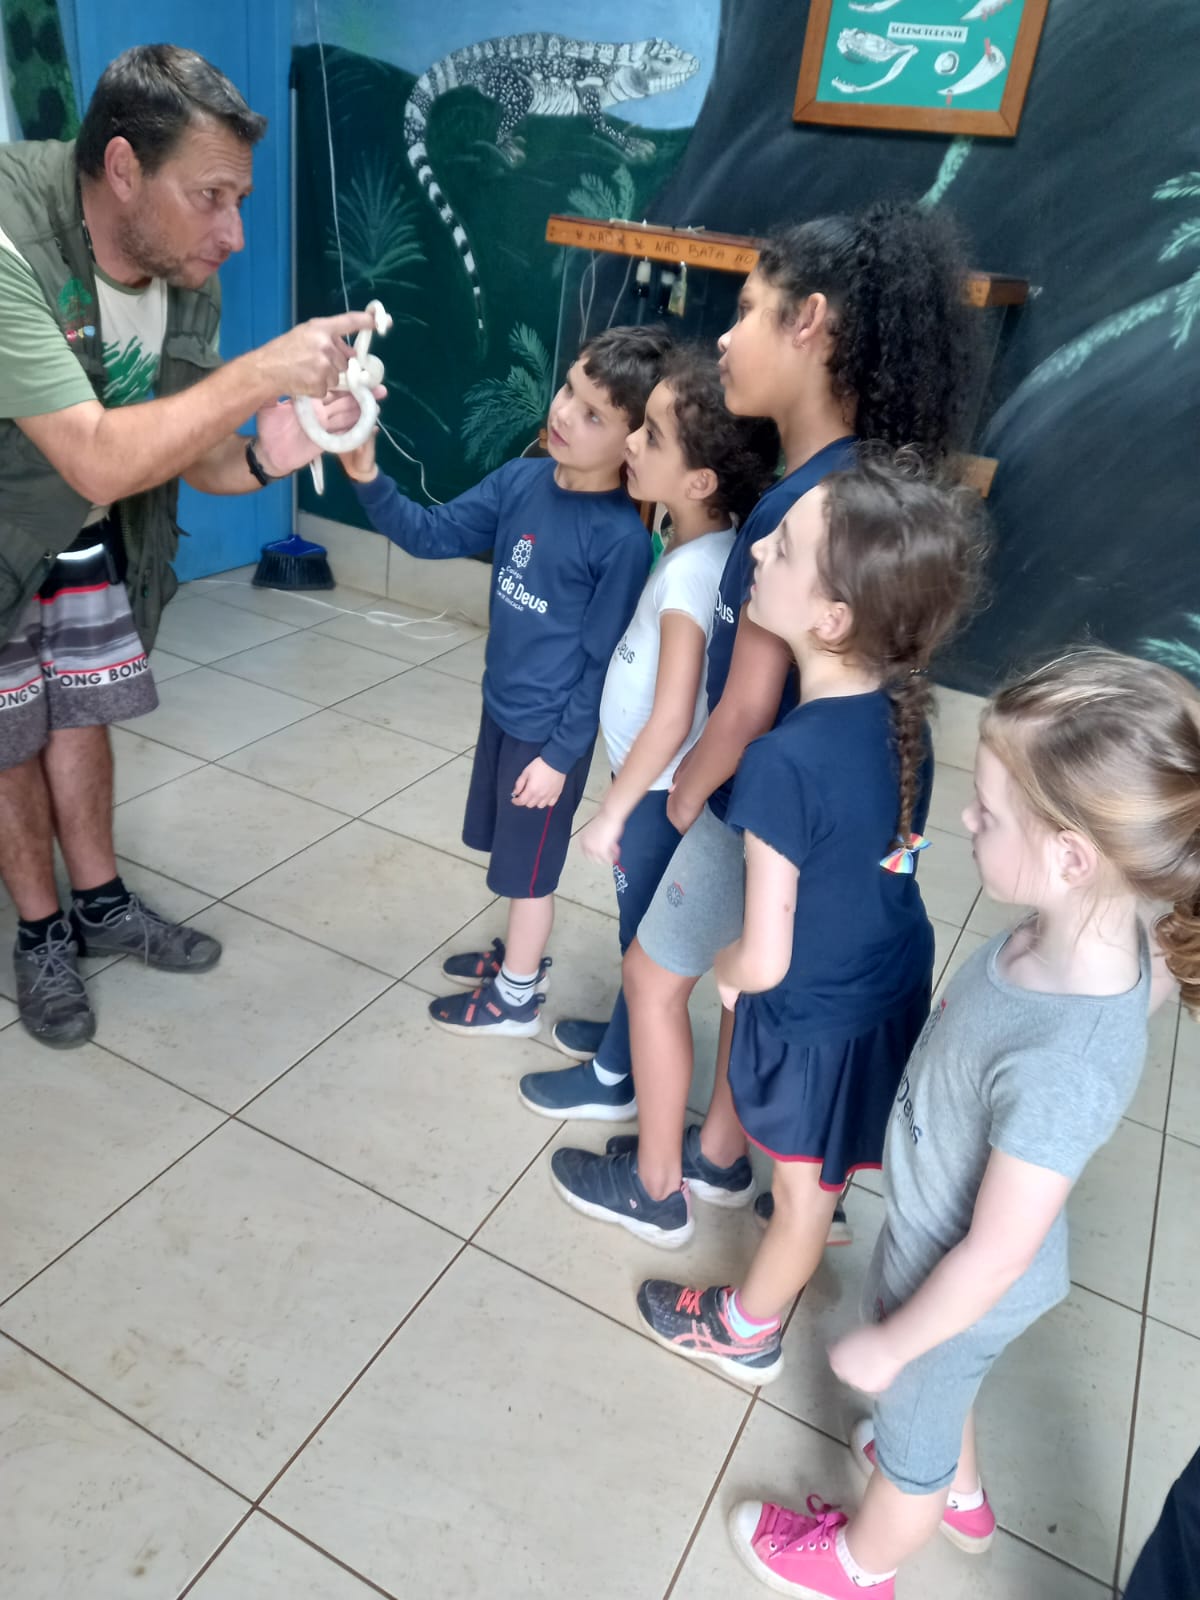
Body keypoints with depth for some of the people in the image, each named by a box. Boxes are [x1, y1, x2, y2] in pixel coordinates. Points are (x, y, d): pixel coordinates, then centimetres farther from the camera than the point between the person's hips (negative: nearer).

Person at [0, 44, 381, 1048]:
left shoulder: (190, 279, -14)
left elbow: (185, 453, -9)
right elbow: (96, 459, -41)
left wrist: (264, 457, -31)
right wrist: (263, 373, -40)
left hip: (85, 529, 6)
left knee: (80, 710, 14)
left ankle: (102, 904, 31)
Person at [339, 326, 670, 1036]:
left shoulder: (623, 538, -23)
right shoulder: (521, 480, -5)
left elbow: (603, 661, -18)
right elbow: (431, 534, -2)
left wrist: (561, 754, -14)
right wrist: (368, 477, -18)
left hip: (552, 729, -7)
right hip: (502, 707, 7)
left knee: (530, 864, 12)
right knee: (514, 852, 24)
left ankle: (516, 998, 34)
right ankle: (523, 953, 48)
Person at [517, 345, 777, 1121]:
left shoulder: (691, 573, -28)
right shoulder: (709, 543, -1)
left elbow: (673, 721, -26)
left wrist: (610, 814, -15)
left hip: (659, 795, -8)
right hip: (652, 782, 8)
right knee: (650, 938, 24)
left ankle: (615, 1080, 32)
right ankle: (628, 1034, 45)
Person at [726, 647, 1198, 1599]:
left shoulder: (1060, 1070, -44)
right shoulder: (1105, 934, -22)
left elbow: (995, 1254, -30)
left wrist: (887, 1345, -13)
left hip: (960, 1286, -6)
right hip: (938, 1235, 7)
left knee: (912, 1428, 26)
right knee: (941, 1390, 36)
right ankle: (961, 1497, 69)